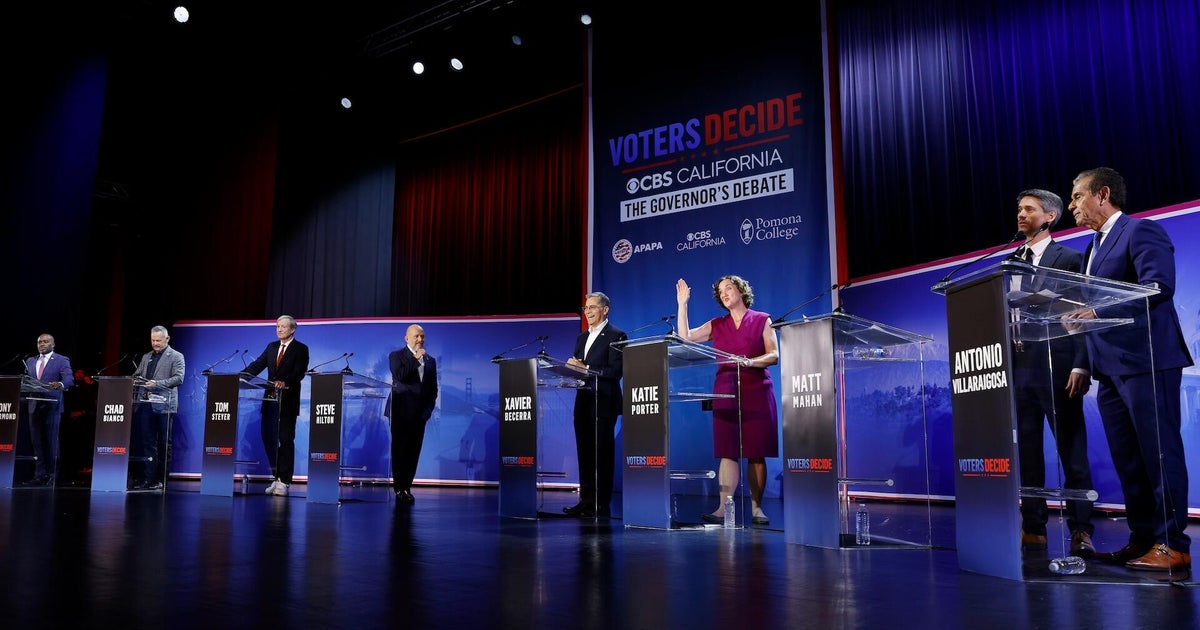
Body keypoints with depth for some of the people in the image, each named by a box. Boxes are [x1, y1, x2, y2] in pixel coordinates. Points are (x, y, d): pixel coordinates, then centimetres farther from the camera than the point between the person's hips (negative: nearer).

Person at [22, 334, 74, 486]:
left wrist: (60, 384, -34)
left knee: (51, 441, -2)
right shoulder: (30, 361, 17)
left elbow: (69, 379, -13)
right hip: (34, 405, 5)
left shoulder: (62, 360, 0)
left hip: (52, 406, -5)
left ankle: (52, 475, 5)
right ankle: (39, 475, 12)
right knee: (37, 441, 6)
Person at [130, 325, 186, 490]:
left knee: (163, 443, 1)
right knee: (147, 442, 5)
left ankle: (160, 479, 6)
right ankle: (147, 478, 8)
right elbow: (137, 375, 24)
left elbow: (178, 378, -9)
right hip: (145, 404, 5)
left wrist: (157, 384, -19)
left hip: (163, 404, -5)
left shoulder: (176, 357, 2)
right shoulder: (146, 357, 20)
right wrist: (135, 380, 0)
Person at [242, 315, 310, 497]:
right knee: (268, 438, 7)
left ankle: (284, 482, 1)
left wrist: (285, 382, -32)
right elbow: (258, 364, 6)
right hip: (271, 399, 6)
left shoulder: (301, 349, -2)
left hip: (288, 401, -6)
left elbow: (299, 373, -15)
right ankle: (277, 477, 18)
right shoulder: (271, 347, 15)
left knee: (286, 440, -3)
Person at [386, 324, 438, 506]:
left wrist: (428, 409, 3)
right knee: (400, 450, -4)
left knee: (413, 452, 2)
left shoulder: (430, 360, 15)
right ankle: (400, 490, 0)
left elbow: (433, 388, 14)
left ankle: (406, 488, 7)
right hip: (401, 411, -4)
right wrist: (416, 359, -12)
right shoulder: (396, 356, 4)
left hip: (420, 413, 4)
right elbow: (399, 376, -15)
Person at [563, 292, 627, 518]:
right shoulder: (582, 337, 18)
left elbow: (615, 371, -15)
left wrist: (585, 369, -18)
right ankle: (586, 501, 16)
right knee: (585, 453, 9)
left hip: (604, 404, -7)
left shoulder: (616, 336, -6)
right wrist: (572, 366, -5)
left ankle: (601, 505, 4)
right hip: (583, 402, 7)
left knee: (602, 454, -2)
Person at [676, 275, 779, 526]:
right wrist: (682, 305, 4)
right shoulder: (717, 325, 15)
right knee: (728, 452, -3)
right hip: (725, 391, 2)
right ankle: (723, 508, -5)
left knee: (756, 453, -1)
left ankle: (756, 508, 4)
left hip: (756, 390, -2)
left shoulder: (762, 320, 6)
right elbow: (685, 337, 7)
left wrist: (749, 362, -18)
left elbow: (774, 355, -1)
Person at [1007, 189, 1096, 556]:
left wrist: (1080, 367, -14)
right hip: (1019, 369, 5)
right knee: (1026, 452, 7)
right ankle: (1033, 528, 14)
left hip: (1057, 368, -5)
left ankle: (1081, 530, 5)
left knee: (1071, 450, 0)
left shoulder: (1069, 258, 2)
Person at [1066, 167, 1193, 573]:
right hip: (1111, 369, 9)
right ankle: (1142, 539, 17)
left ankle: (1172, 545, 1)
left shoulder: (1141, 231, -7)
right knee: (1128, 460, 10)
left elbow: (1159, 286, -21)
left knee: (1160, 453, -4)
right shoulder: (1094, 247, 21)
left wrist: (1097, 311, -25)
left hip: (1145, 361, -9)